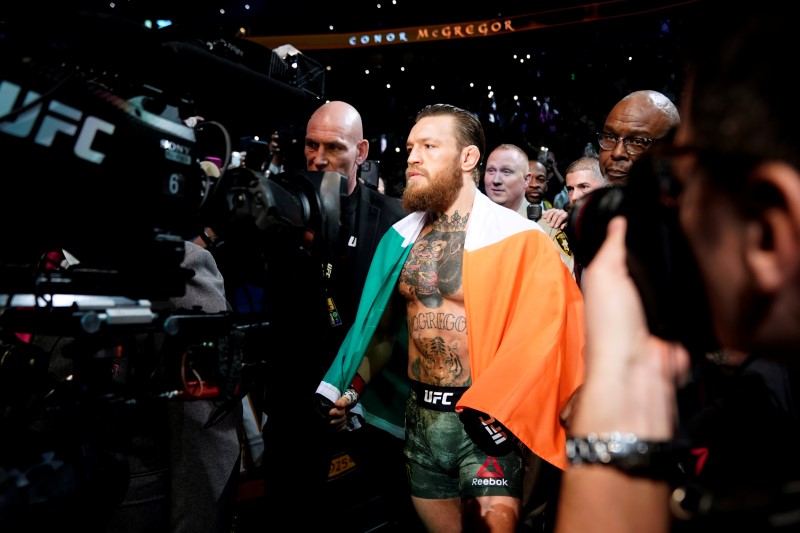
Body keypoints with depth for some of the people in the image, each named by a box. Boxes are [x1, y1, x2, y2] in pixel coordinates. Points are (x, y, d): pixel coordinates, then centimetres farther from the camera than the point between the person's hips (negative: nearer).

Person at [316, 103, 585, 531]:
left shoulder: (518, 238, -11)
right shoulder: (402, 238, 6)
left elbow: (540, 332, -14)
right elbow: (384, 326, 14)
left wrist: (494, 410, -22)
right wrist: (351, 391, 5)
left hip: (486, 416, -5)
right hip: (419, 415, 5)